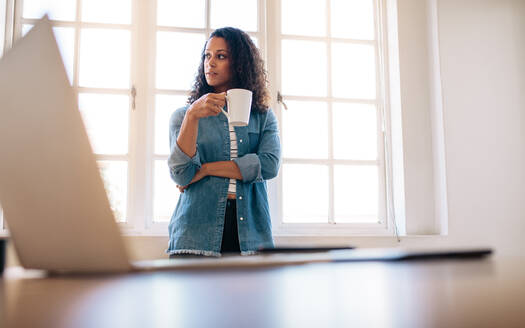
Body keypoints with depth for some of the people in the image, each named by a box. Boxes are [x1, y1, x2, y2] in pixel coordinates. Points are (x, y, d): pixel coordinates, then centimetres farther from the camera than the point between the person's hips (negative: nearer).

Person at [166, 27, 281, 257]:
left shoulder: (263, 117, 12)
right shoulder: (183, 115, 10)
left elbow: (269, 165, -6)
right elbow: (181, 175, -5)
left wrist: (205, 169, -5)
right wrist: (193, 115, -16)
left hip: (250, 232, 1)